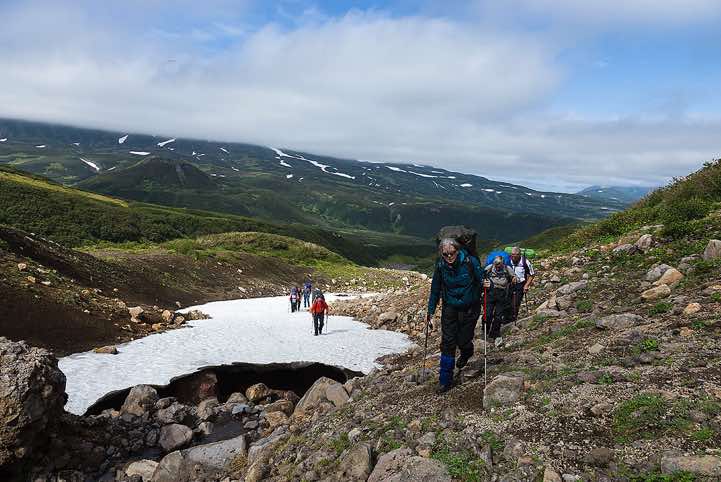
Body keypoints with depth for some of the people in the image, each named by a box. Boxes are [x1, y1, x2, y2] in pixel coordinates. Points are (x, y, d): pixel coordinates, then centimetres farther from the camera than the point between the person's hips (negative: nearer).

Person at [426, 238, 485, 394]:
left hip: (469, 309, -2)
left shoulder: (470, 262, -17)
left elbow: (482, 280, -6)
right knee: (447, 343, -3)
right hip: (449, 308, 2)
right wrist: (430, 311, 4)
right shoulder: (440, 266, -8)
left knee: (463, 341, 5)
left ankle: (466, 353, 44)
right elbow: (435, 290, 3)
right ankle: (445, 380, 8)